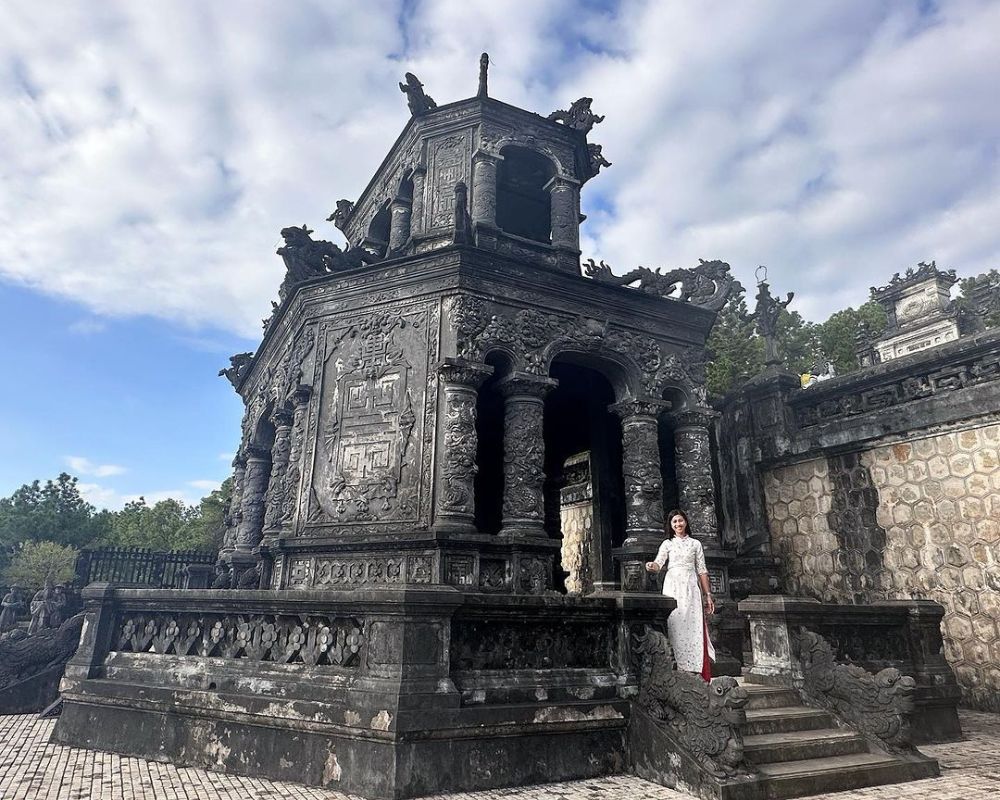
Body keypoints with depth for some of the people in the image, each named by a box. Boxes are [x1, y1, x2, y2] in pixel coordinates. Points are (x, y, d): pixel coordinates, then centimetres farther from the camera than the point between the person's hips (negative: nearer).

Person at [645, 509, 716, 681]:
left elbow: (702, 570, 12)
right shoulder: (667, 543, 10)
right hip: (673, 587, 0)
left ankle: (698, 672, -1)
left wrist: (708, 594, 6)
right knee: (675, 627, -5)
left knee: (694, 626, -6)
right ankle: (677, 671, -1)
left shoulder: (695, 544, 13)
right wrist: (652, 566, -28)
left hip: (691, 588, 0)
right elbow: (659, 563, -5)